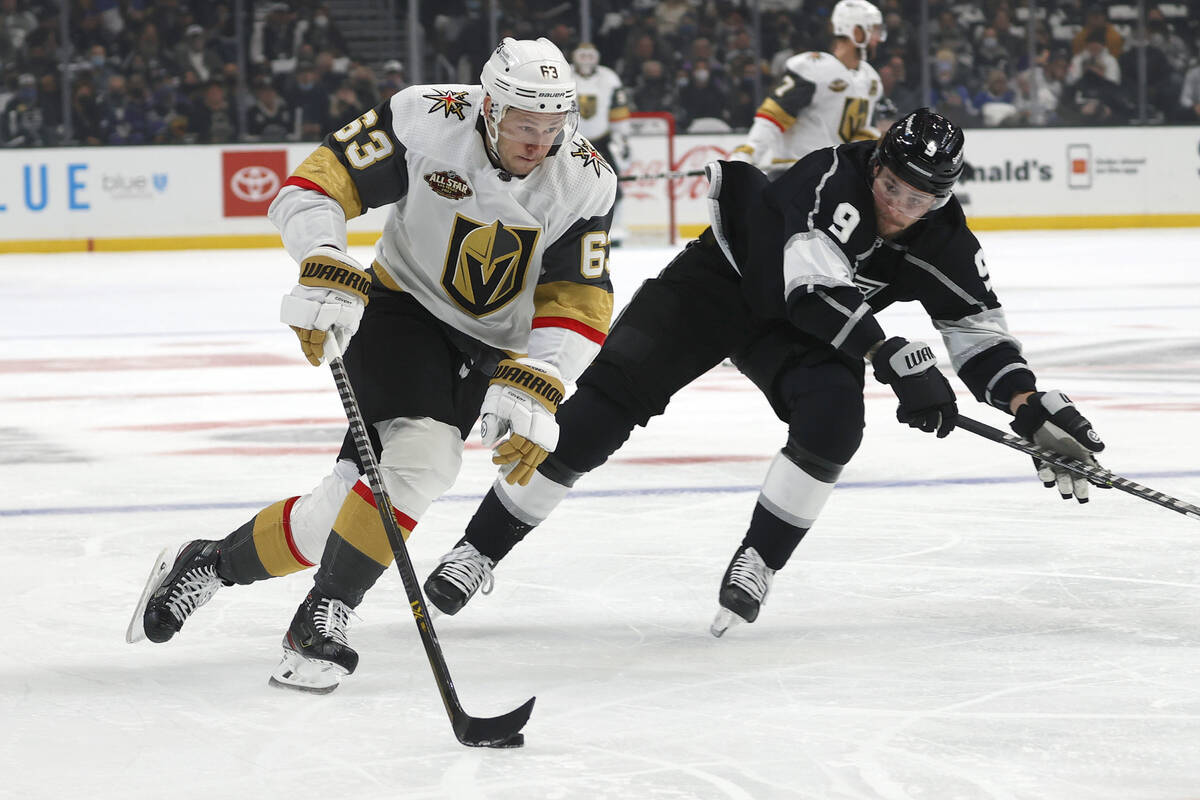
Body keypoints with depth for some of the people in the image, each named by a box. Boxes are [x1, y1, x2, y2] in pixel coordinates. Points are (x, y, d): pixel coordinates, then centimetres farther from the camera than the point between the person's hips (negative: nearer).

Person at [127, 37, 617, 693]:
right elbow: (317, 183, -18)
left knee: (358, 502, -11)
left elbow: (579, 304, -14)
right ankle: (319, 622, -20)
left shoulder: (585, 183, -15)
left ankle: (210, 564, 4)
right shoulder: (427, 120, -22)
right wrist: (326, 274, -33)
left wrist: (534, 394, -28)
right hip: (404, 307, -3)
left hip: (494, 349, 3)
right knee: (421, 454, -28)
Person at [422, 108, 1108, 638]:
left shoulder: (943, 241, -14)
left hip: (792, 328, 4)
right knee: (607, 400, -17)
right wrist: (898, 359, -46)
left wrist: (1035, 409, -22)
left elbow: (979, 326, -9)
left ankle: (759, 560, -10)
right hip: (722, 276, -4)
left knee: (834, 416, -27)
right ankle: (479, 551, -11)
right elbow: (813, 288, -42)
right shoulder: (835, 178, -32)